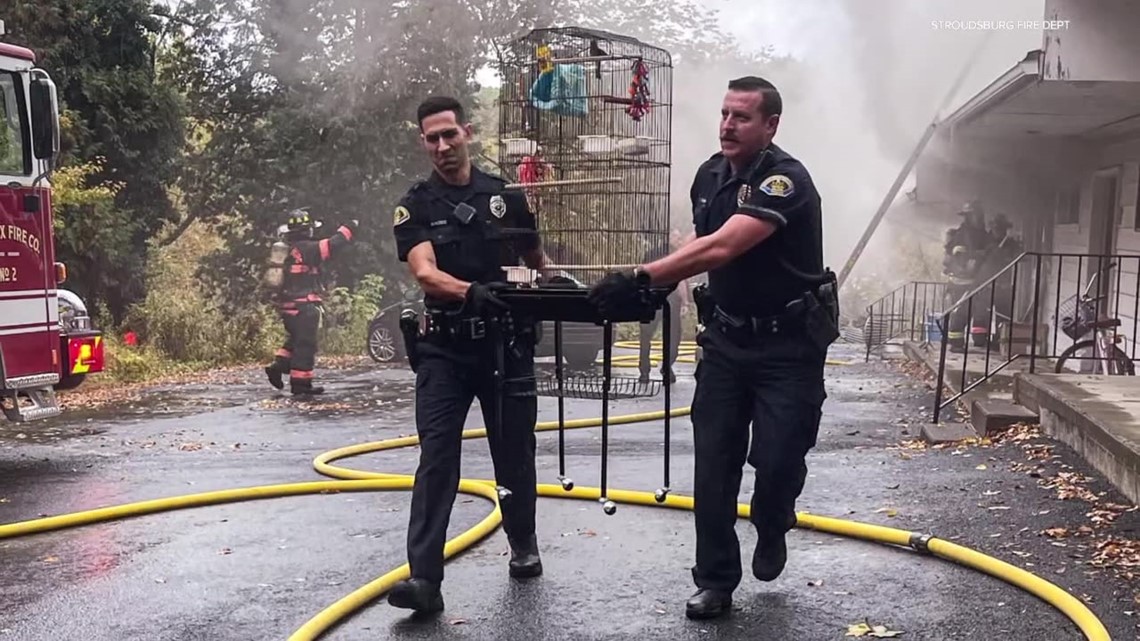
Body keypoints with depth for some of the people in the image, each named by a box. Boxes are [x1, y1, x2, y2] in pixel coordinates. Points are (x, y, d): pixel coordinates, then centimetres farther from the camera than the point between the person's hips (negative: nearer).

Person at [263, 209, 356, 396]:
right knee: (306, 344, -2)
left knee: (295, 340, 22)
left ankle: (278, 366, 11)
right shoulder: (307, 249, -14)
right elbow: (332, 246, -14)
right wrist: (348, 229, 0)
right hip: (304, 306, -9)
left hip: (286, 305, 9)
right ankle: (300, 383, 1)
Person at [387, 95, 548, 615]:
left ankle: (524, 546, 34)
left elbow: (537, 265, 17)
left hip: (506, 344, 2)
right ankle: (424, 579, -11)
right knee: (436, 460, -9)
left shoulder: (507, 197, 5)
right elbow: (425, 273, -18)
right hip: (444, 349, -1)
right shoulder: (415, 207, -1)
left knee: (514, 455, 12)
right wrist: (472, 292, -35)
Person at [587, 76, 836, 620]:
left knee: (777, 458, -5)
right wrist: (663, 280, 1)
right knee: (713, 463, 2)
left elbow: (721, 249, -34)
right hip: (726, 338, 6)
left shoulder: (785, 180, -22)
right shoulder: (709, 174, 3)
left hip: (788, 345, -6)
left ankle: (772, 529, 31)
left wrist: (640, 277, -40)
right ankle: (715, 583, 13)